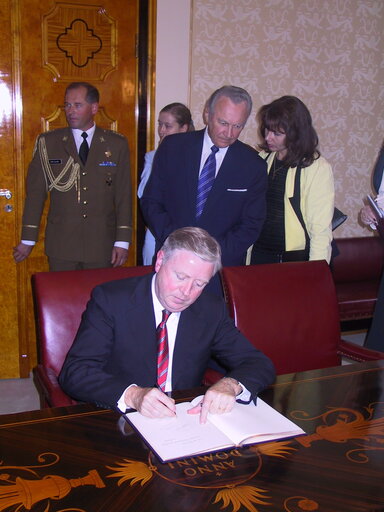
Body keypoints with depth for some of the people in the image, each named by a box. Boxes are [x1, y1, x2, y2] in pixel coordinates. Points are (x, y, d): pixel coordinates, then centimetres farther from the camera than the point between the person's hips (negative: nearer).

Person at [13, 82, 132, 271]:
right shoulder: (47, 142, 4)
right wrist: (28, 239, 1)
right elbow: (35, 192, 3)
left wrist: (122, 241, -3)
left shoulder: (117, 144, 3)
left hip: (102, 245, 0)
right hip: (61, 244, 0)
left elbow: (123, 195, 2)